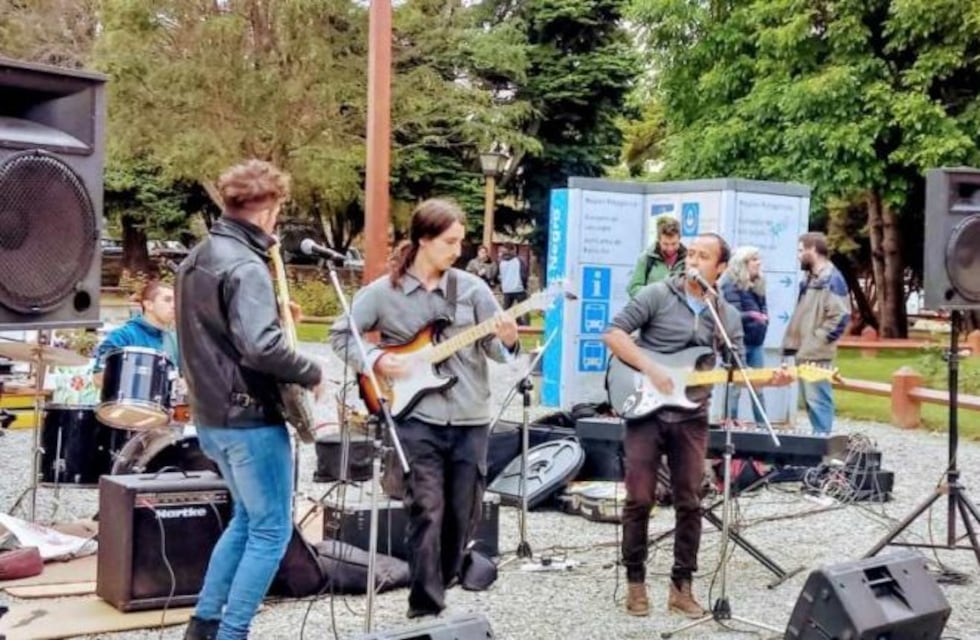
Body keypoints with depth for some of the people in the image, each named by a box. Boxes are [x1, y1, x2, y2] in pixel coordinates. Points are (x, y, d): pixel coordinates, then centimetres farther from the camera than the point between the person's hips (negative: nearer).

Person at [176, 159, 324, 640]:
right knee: (271, 531, 1)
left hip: (211, 415, 10)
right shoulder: (246, 266, -19)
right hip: (249, 418, -10)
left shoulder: (198, 257, 11)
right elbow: (261, 347, -31)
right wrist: (311, 372, -17)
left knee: (248, 518, 22)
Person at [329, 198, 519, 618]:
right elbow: (341, 335, 6)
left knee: (463, 517, 9)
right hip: (417, 419, -3)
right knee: (427, 513, -9)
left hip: (470, 419, 3)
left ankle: (436, 594, 28)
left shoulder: (471, 288, 3)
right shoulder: (383, 292, -2)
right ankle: (425, 610, 0)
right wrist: (375, 360, -10)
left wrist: (507, 342, -19)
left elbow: (494, 349, 4)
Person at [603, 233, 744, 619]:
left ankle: (682, 585, 16)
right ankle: (635, 581, 13)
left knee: (689, 504, 5)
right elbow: (614, 333, -9)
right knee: (639, 500, 0)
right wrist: (650, 369, -18)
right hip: (646, 410, -3)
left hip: (691, 418, 3)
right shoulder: (657, 295, -3)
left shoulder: (728, 316, 9)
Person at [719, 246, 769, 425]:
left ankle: (762, 423, 18)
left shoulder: (758, 283, 12)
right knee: (735, 385, -2)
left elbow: (763, 306, 17)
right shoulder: (732, 284, -11)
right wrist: (752, 315, -31)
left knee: (758, 385, 12)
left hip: (756, 341, 8)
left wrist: (764, 317, -4)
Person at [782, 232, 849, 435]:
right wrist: (792, 341, 15)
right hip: (804, 352, 9)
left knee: (817, 398, -8)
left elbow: (840, 316, -18)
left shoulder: (832, 279, -10)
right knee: (810, 398, 13)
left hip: (816, 354, -9)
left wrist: (815, 342, -17)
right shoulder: (809, 278, 18)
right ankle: (818, 434, 21)